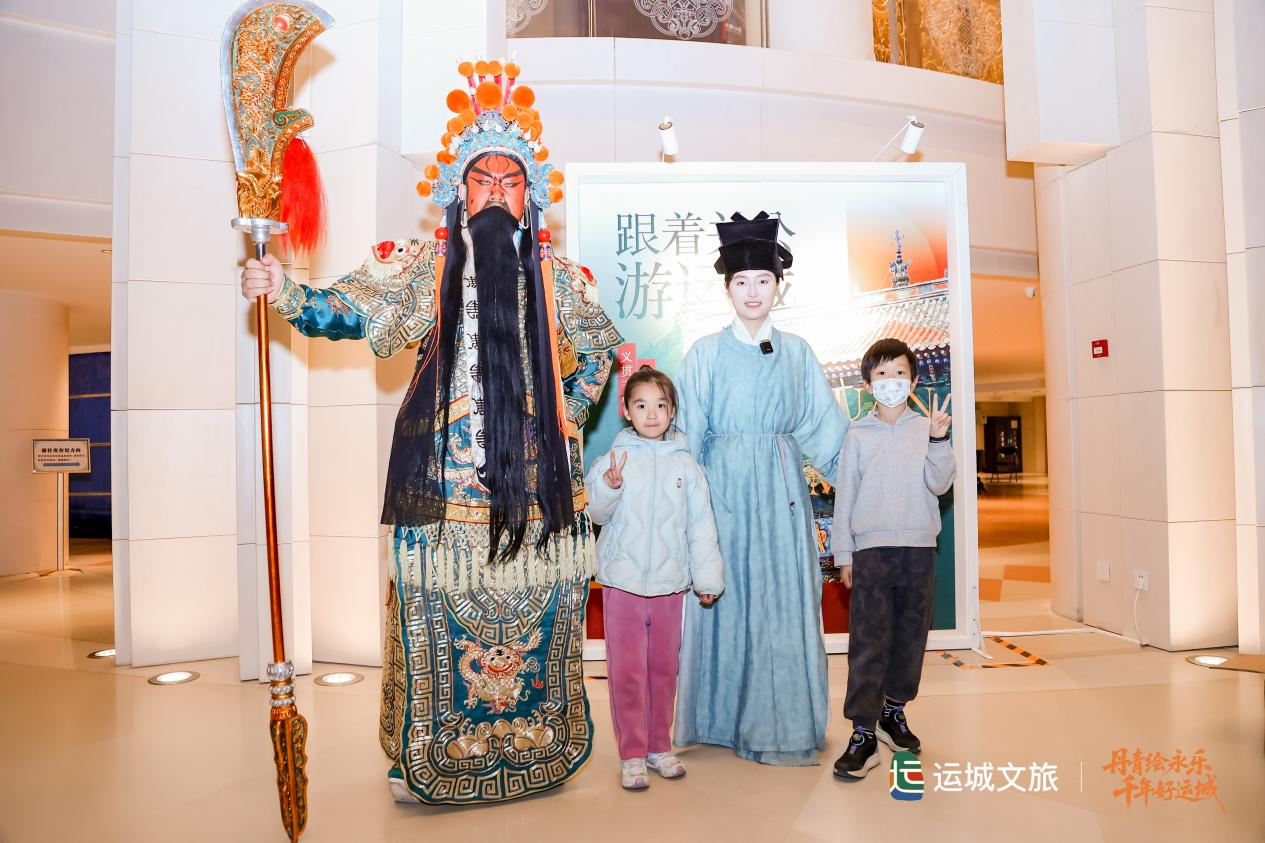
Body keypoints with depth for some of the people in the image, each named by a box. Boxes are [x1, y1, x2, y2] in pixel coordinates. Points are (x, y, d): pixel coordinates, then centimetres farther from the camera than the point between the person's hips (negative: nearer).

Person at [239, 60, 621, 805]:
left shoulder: (558, 277, 10)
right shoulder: (422, 265, 6)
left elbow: (601, 353, 21)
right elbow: (348, 311, -1)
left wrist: (570, 415, 12)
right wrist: (286, 293, -18)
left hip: (535, 472, 2)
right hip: (446, 470, -1)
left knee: (536, 603, 7)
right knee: (438, 604, 1)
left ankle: (536, 744, 26)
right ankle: (428, 754, 20)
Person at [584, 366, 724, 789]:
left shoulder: (686, 465, 4)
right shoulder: (613, 460, -2)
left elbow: (701, 526, 6)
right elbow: (597, 512, -11)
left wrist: (708, 578, 5)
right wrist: (609, 487, -31)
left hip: (670, 585, 2)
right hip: (623, 583, -2)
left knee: (664, 669, 12)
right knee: (627, 672, 2)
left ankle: (659, 747, 28)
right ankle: (631, 755, 16)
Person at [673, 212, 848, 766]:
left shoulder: (797, 353, 9)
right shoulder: (705, 353, 3)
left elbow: (824, 428, 9)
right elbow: (689, 437, 1)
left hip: (782, 491, 2)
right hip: (724, 488, -2)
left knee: (784, 602, 4)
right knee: (727, 600, 4)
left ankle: (780, 722, 19)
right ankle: (724, 717, 20)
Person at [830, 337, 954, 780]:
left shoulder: (927, 428, 6)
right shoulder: (858, 435, 4)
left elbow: (939, 484, -3)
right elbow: (845, 496, 5)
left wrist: (938, 440, -17)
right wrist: (844, 553, 2)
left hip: (919, 548, 2)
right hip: (872, 548, -2)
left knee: (911, 636, 11)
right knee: (868, 642, -5)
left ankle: (893, 712, 29)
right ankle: (863, 732, -1)